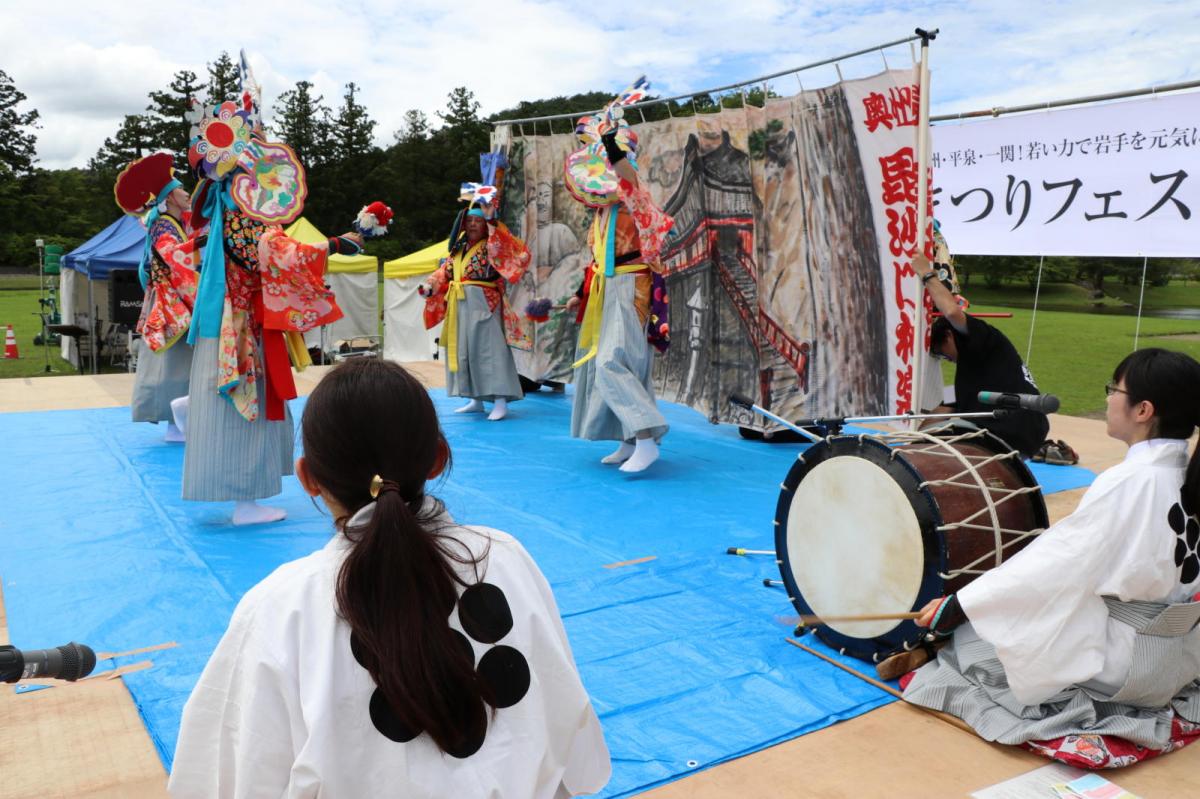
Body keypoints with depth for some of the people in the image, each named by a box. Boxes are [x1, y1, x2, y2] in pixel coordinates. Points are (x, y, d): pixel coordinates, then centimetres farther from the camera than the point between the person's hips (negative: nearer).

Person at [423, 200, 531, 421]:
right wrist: (431, 286, 1)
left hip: (483, 304, -8)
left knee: (488, 349, -10)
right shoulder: (458, 248, 17)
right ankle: (476, 400, 19)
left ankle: (500, 401, -8)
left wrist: (492, 221, -28)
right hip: (459, 306, 8)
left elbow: (509, 248, -24)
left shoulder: (491, 245, -3)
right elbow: (445, 272, 18)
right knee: (463, 351, 10)